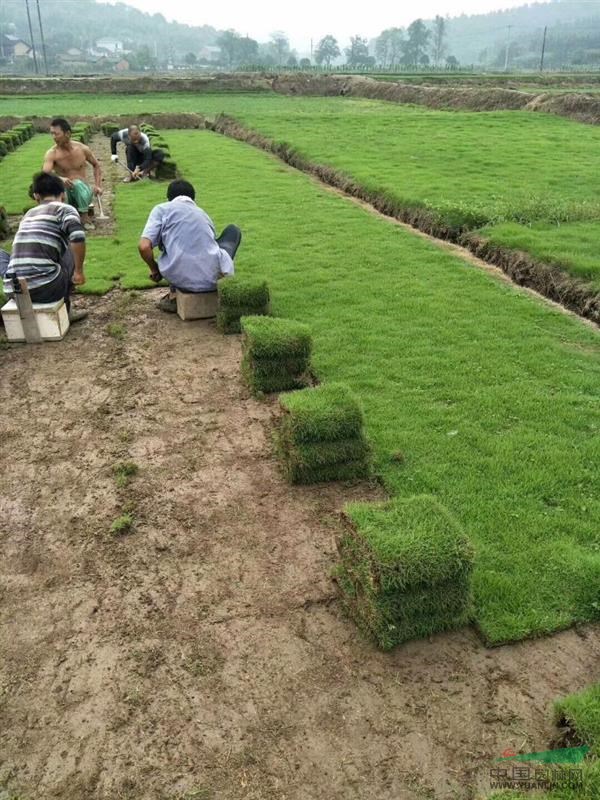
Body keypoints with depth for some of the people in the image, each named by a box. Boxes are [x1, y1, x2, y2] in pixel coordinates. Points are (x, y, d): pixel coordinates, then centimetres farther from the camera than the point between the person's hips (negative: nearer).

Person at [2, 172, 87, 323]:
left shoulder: (29, 214, 24)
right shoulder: (65, 209, 4)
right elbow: (78, 237, -18)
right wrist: (79, 271, -4)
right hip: (45, 287, -6)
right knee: (74, 250, 20)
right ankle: (64, 308, 21)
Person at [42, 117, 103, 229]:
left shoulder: (82, 149, -4)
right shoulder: (52, 154, -10)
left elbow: (96, 165, 13)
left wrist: (97, 185, 0)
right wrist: (60, 179, -44)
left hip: (83, 191, 1)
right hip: (65, 194, -1)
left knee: (78, 183, -35)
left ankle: (85, 217, -19)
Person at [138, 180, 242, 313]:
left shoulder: (162, 209, 10)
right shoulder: (204, 214, 25)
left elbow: (144, 247, -4)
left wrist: (154, 270, 16)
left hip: (181, 278, -1)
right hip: (212, 278, 2)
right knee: (233, 230, 28)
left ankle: (175, 295, 22)